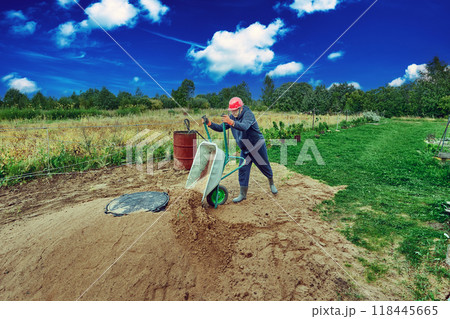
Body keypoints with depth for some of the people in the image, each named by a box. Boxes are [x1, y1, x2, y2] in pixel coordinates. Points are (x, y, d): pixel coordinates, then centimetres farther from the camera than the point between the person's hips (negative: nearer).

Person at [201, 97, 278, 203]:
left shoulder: (248, 114, -21)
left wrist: (231, 122, -58)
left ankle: (271, 184, 41)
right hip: (245, 149, 5)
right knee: (243, 170, -2)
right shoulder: (231, 117, 0)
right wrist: (209, 123, -16)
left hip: (258, 147, -5)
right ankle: (243, 194, 7)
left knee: (265, 167, 12)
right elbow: (220, 128, 0)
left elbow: (244, 126, -41)